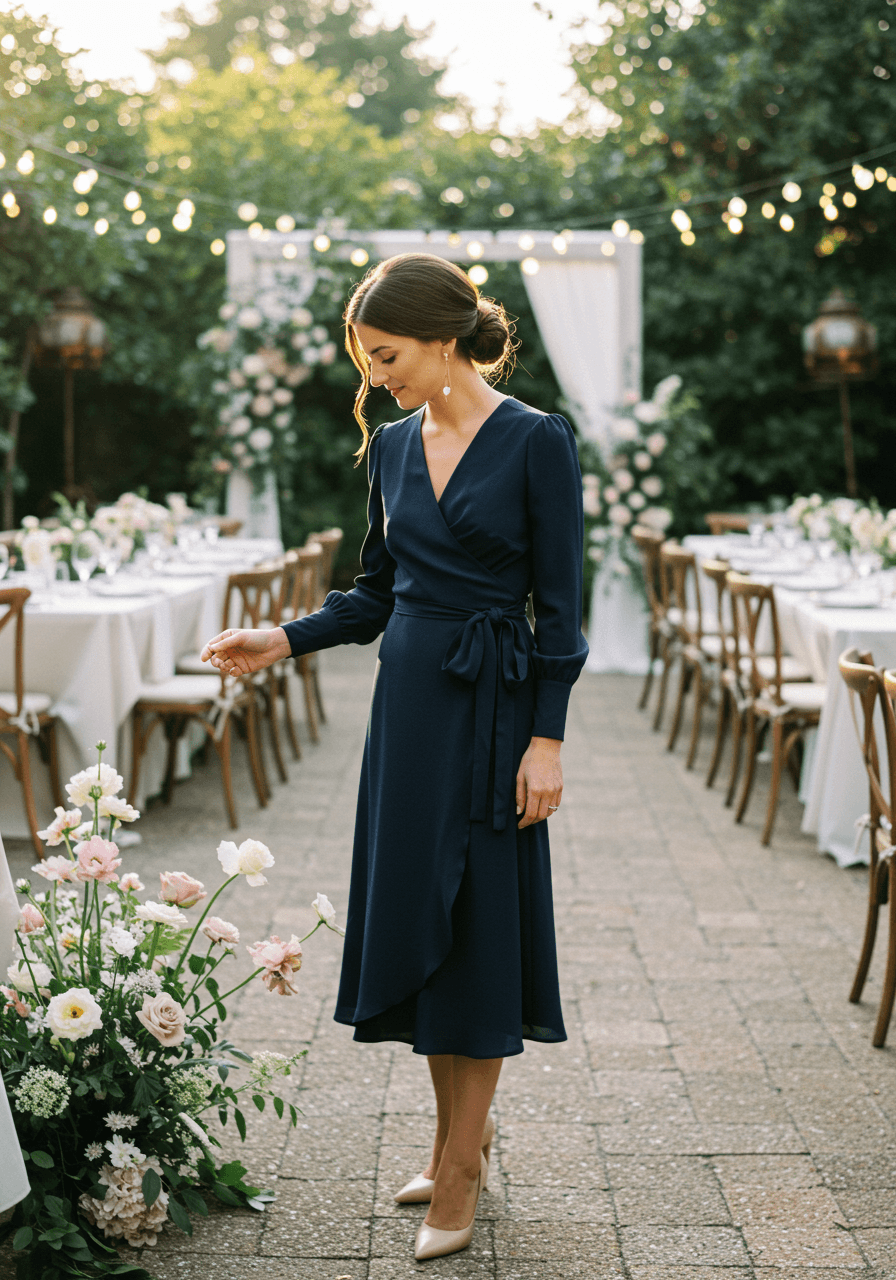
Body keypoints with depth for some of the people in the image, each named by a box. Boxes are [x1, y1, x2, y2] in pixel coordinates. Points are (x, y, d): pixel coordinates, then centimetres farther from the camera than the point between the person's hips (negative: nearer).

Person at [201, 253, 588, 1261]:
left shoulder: (537, 442, -9)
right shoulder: (392, 447, 9)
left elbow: (559, 607, -10)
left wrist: (546, 740, -13)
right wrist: (284, 641, 3)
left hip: (489, 707, -6)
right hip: (405, 698, 6)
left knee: (473, 924, -1)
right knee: (409, 915, 10)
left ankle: (460, 1173, 10)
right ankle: (461, 1136, 26)